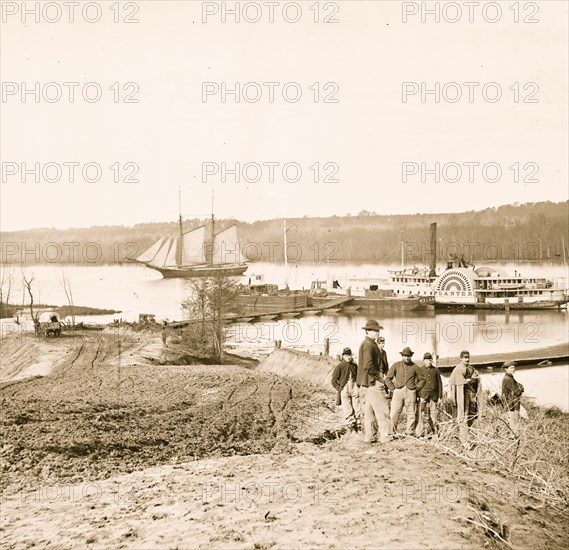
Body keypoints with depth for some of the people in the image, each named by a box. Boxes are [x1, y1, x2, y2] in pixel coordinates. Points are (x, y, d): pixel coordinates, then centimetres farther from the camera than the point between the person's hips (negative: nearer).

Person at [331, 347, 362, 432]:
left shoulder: (354, 366, 9)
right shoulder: (339, 366, -2)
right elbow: (334, 380, -1)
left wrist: (357, 386, 13)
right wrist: (340, 389, -8)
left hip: (355, 390, 4)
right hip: (344, 390, -4)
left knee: (357, 409, 2)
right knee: (348, 410, -5)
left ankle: (356, 426, 11)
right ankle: (351, 426, 0)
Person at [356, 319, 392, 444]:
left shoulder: (370, 344, 18)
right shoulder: (368, 345, -15)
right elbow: (368, 365, -24)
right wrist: (378, 376, -16)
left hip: (368, 382, 11)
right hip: (372, 381, -11)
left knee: (369, 409, 11)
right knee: (382, 409, -6)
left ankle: (370, 436, 15)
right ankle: (385, 436, -3)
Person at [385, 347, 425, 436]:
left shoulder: (415, 367, 10)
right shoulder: (396, 365, 8)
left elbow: (422, 380, 18)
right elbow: (388, 378, 11)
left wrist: (416, 388, 7)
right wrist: (393, 389, 3)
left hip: (410, 392, 1)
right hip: (398, 391, -1)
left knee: (411, 414, 1)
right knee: (394, 414, -8)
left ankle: (410, 432, 8)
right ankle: (392, 432, -2)